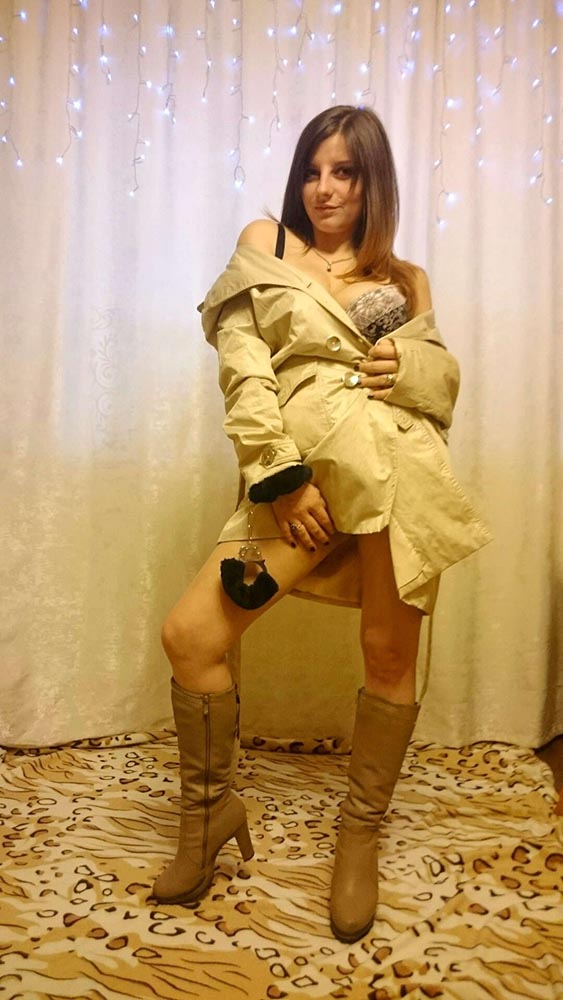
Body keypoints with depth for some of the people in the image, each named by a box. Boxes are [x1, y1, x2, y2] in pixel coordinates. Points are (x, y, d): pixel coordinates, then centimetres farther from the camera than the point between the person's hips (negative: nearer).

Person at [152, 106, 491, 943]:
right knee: (188, 637, -8)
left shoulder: (407, 279, 18)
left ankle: (361, 834, 27)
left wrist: (409, 365, -4)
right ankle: (210, 810, 19)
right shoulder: (263, 244, 14)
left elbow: (445, 378, 20)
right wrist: (282, 478, -10)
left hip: (398, 468, 1)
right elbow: (243, 370, 1)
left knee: (390, 656, 2)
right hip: (306, 476, 0)